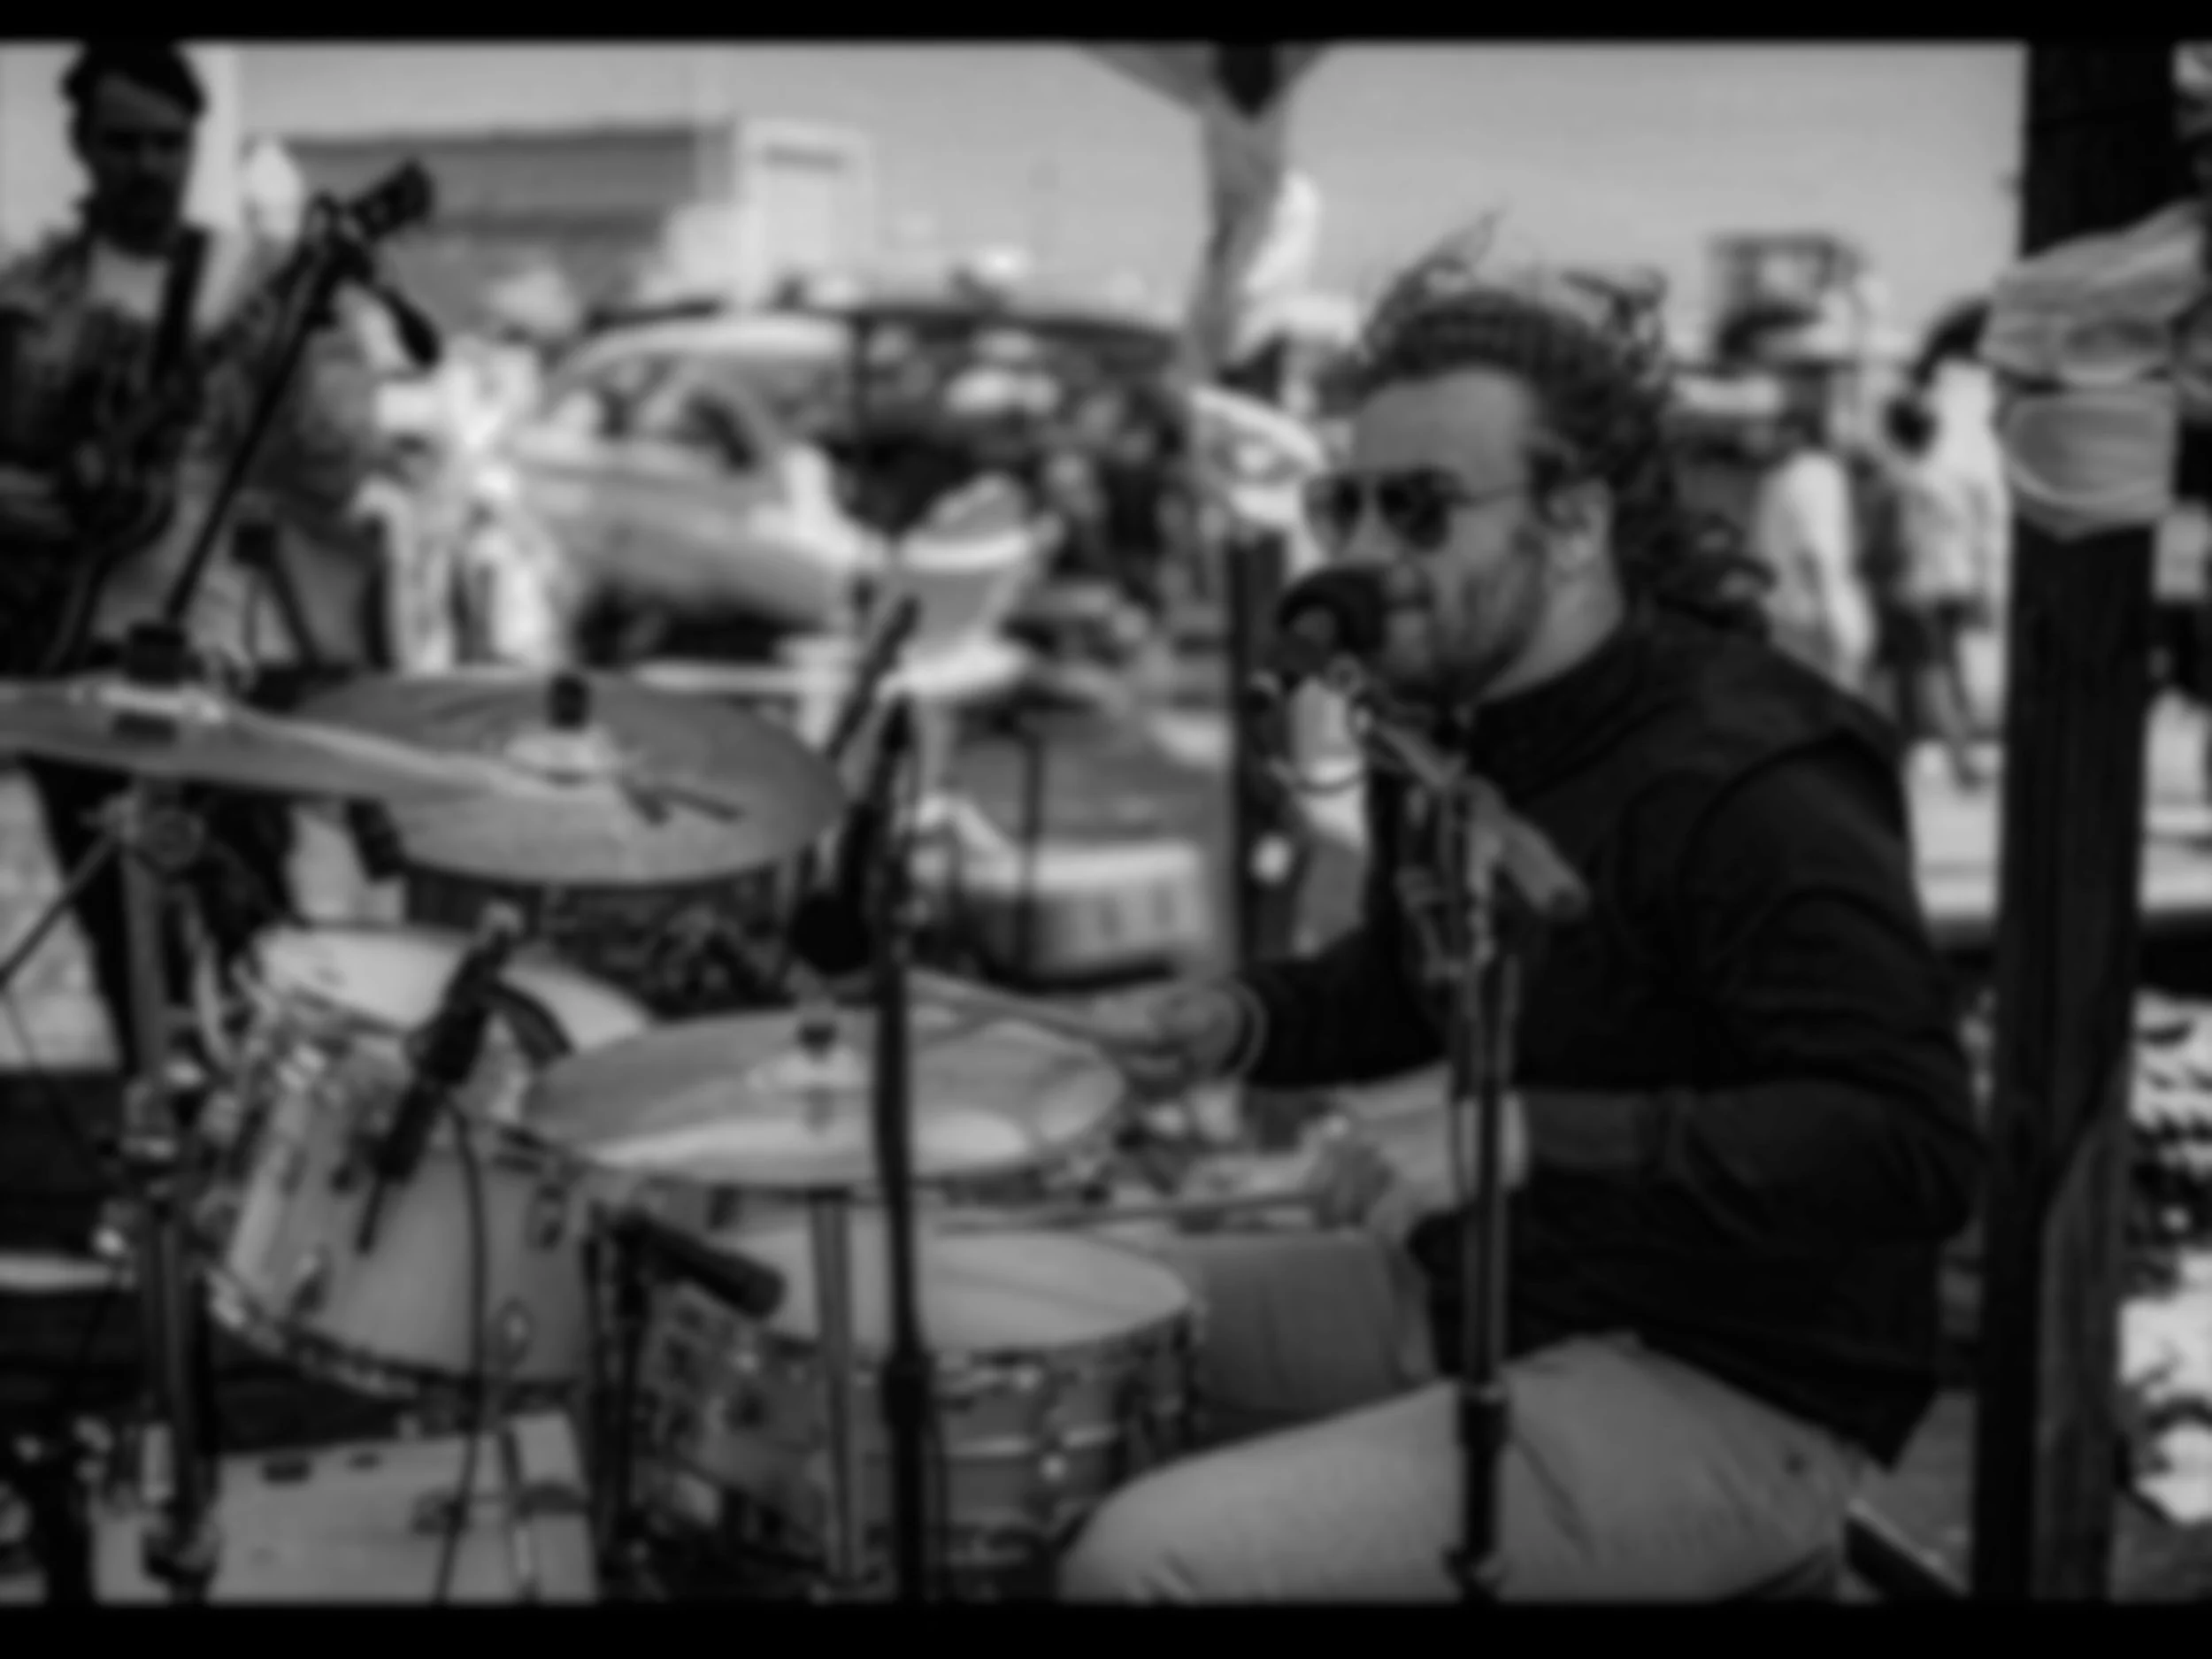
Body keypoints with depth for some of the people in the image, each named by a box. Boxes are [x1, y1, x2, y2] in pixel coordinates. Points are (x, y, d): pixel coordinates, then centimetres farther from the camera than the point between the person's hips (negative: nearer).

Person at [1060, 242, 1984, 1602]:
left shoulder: (1753, 783, -23)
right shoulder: (1446, 720, 5)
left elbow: (1916, 1146, -31)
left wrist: (1533, 1140, -35)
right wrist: (1253, 1018, 3)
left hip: (1725, 1400, -9)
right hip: (1479, 1294, 9)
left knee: (1150, 1564, -22)